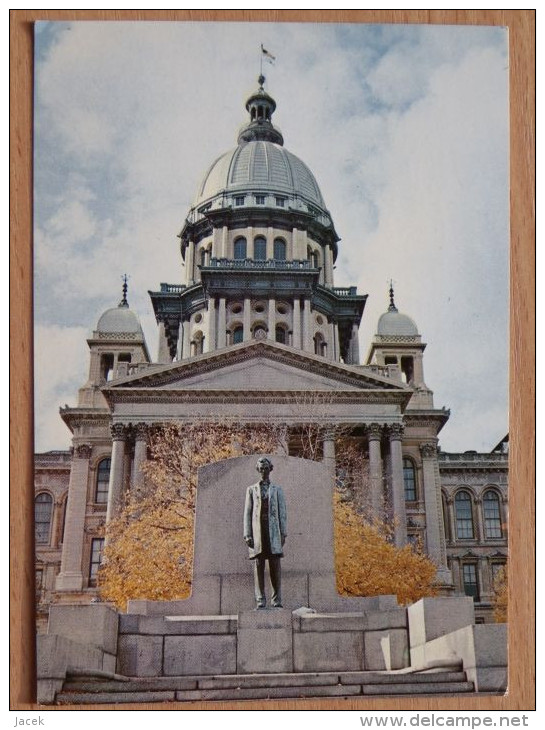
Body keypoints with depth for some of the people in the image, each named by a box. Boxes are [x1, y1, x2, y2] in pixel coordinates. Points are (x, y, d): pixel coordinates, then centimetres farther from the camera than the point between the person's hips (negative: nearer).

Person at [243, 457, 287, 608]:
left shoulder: (277, 490, 14)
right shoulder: (251, 490, 13)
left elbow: (282, 512, 9)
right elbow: (247, 513, 8)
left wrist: (283, 533, 0)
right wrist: (247, 534, -2)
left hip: (273, 531, 0)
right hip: (257, 532, 0)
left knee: (275, 566, -4)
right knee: (258, 566, -3)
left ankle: (277, 601, -1)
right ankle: (260, 601, -1)